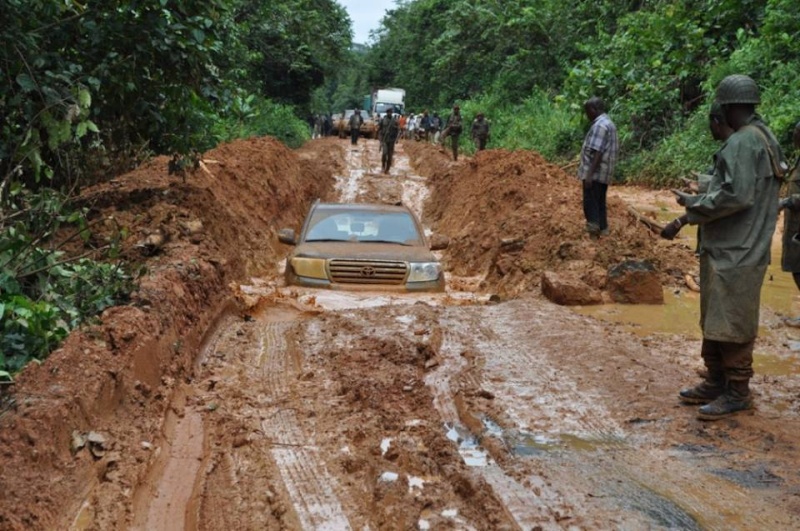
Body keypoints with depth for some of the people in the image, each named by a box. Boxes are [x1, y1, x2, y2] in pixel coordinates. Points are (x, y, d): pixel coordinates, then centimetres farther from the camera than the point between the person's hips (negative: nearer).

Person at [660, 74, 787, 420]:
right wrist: (685, 220, 15)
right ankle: (716, 383, 26)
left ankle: (737, 393, 8)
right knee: (713, 321, 16)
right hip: (724, 248, 10)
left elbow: (736, 196, -24)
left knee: (731, 324, -2)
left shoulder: (744, 142, -16)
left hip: (737, 253, -10)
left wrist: (692, 204, -10)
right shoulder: (760, 139, 16)